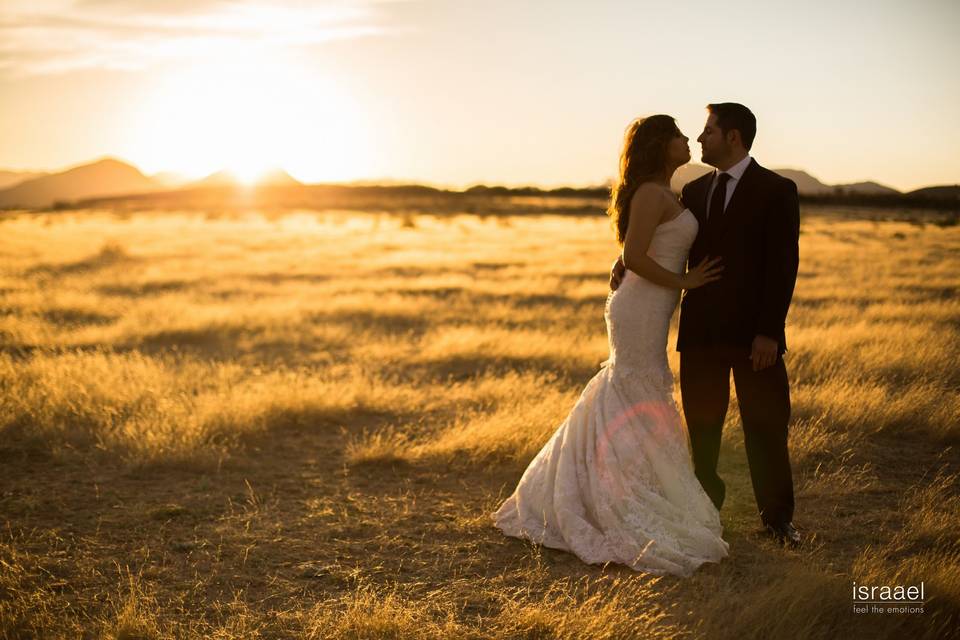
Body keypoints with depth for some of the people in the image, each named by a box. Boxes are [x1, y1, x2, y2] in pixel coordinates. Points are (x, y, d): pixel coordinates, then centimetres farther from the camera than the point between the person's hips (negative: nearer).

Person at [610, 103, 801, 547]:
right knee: (701, 426, 11)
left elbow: (783, 264, -10)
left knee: (765, 427, 4)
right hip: (700, 328, 5)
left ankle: (777, 518, 17)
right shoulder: (695, 190, 12)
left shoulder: (777, 190, -5)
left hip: (753, 332, -5)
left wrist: (769, 331, -16)